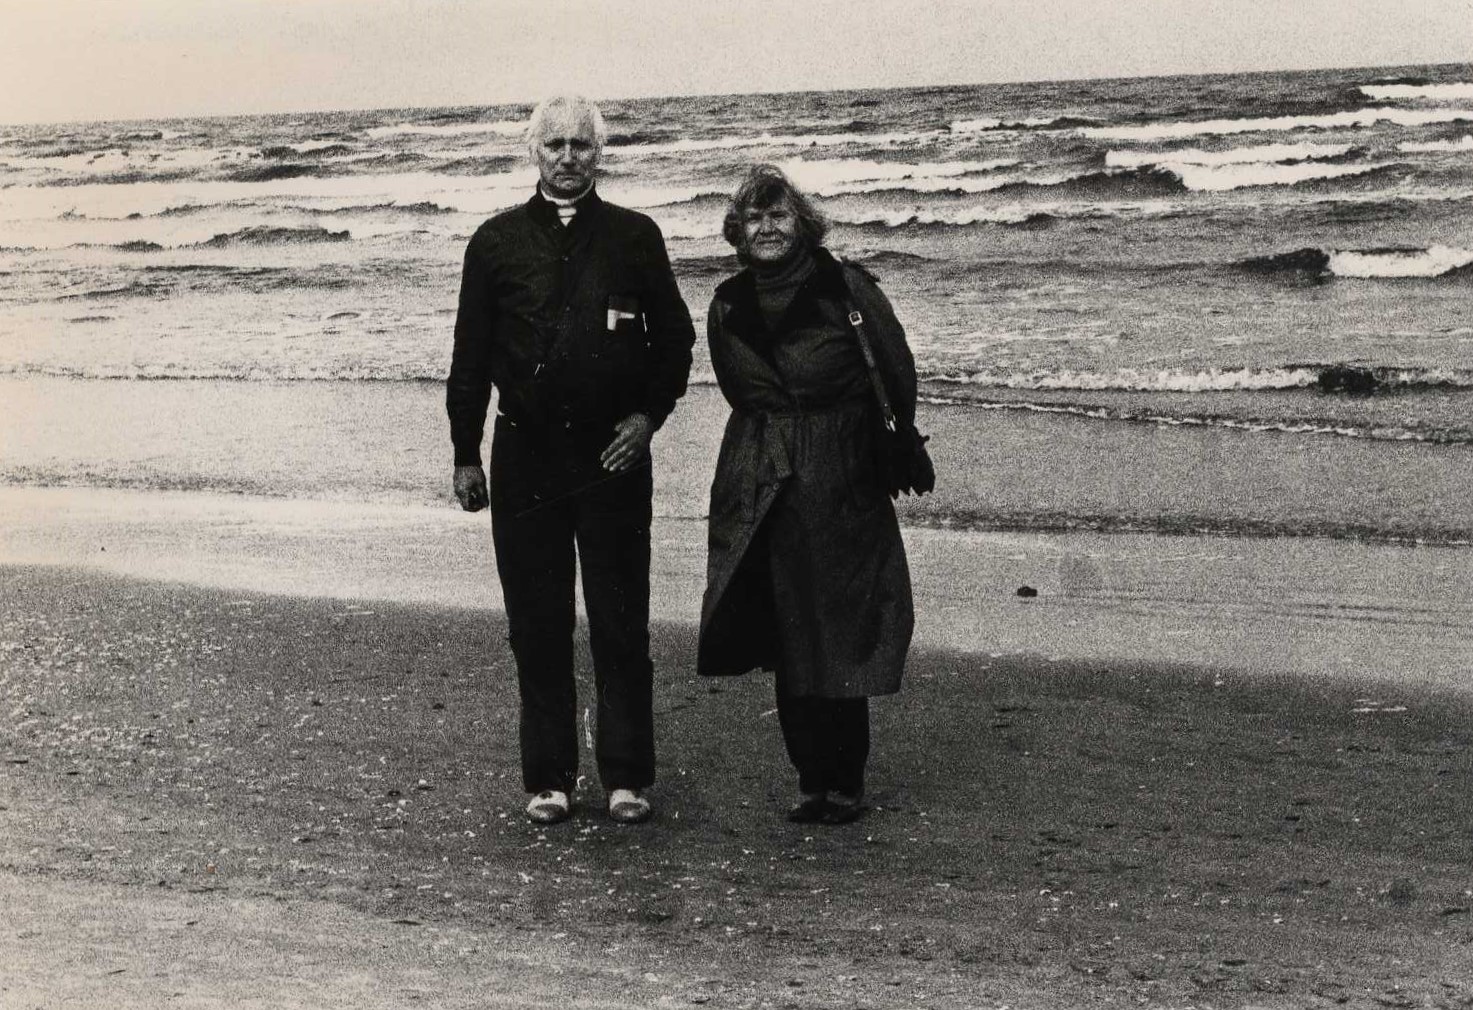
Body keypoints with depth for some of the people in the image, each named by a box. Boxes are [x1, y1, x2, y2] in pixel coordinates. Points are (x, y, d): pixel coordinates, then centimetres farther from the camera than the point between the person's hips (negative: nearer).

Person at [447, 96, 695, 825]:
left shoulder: (634, 237, 4)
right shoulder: (497, 242, 6)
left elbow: (674, 338, 9)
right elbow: (471, 354, 8)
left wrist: (647, 415, -5)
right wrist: (465, 454, 4)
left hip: (613, 451, -1)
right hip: (525, 452, 1)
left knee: (621, 622, 2)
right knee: (536, 624, 5)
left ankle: (627, 778, 11)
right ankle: (547, 780, 13)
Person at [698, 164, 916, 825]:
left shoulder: (846, 289, -7)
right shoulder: (729, 306, 6)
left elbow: (898, 377, -2)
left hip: (843, 487, -4)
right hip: (762, 492, 4)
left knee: (840, 637, -2)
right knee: (786, 642, 5)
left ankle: (845, 782, 9)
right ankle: (811, 779, 15)